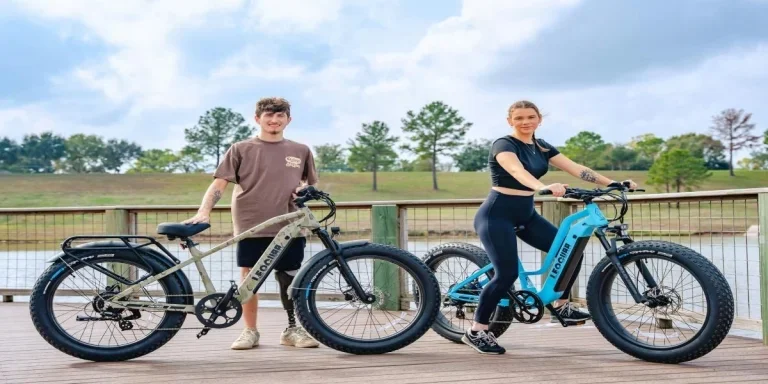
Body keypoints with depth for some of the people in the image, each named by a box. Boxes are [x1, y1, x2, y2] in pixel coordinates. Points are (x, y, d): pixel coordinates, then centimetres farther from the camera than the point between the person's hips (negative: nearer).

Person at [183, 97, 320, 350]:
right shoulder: (241, 149, 3)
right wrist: (204, 212, -16)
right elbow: (219, 183, -2)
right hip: (251, 225, -1)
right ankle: (250, 331, 15)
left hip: (289, 227, 2)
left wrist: (305, 189, -1)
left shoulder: (300, 151, 10)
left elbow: (312, 182, 22)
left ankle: (293, 329, 19)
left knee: (290, 278, 5)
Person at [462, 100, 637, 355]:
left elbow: (576, 168, -1)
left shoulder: (542, 147, 7)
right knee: (507, 274, -17)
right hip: (497, 215, -7)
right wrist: (544, 187, -56)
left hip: (526, 214, 8)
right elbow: (518, 172, -37)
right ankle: (476, 332, -3)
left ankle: (561, 305, 17)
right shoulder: (503, 145, -15)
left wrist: (613, 184, -12)